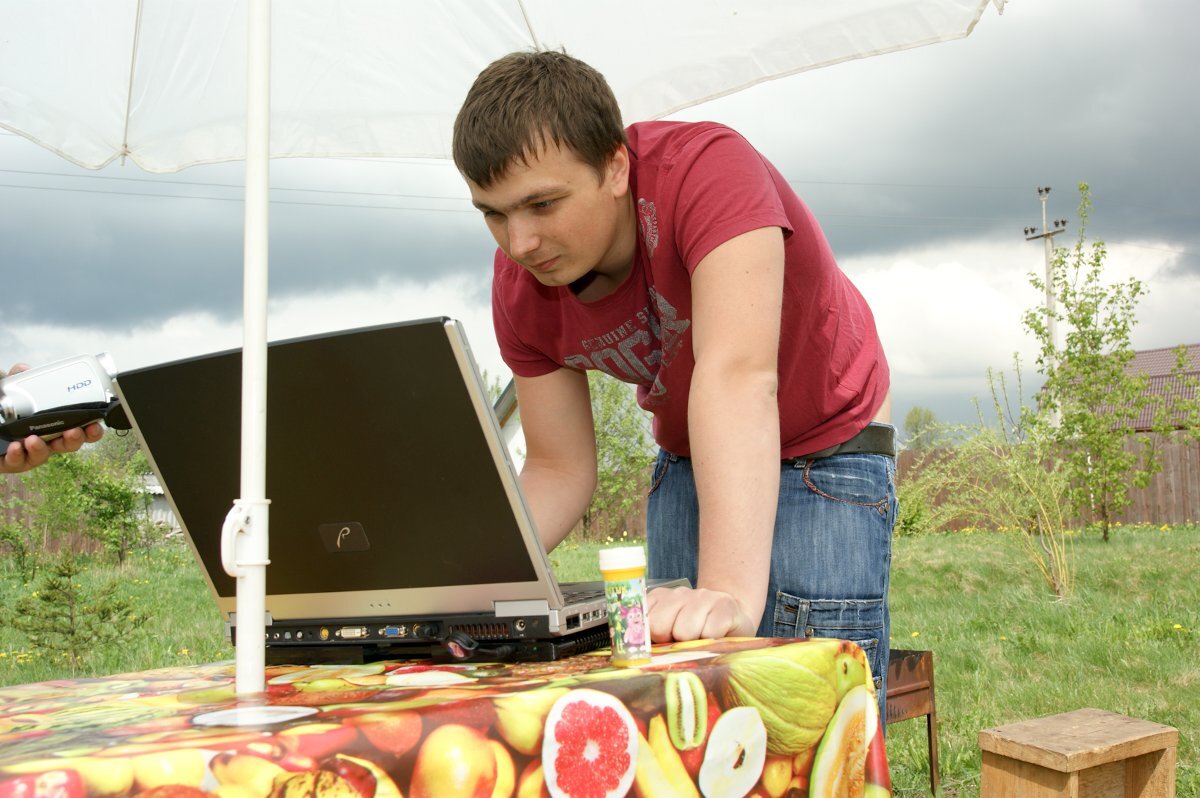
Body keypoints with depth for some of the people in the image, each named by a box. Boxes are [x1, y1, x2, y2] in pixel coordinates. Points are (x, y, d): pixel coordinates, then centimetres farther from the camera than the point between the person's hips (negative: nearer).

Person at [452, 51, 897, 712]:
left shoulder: (707, 169, -31)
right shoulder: (520, 286, -13)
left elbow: (737, 377, -43)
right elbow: (560, 471, -7)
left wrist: (730, 591, -52)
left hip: (824, 452, -4)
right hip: (685, 460, 5)